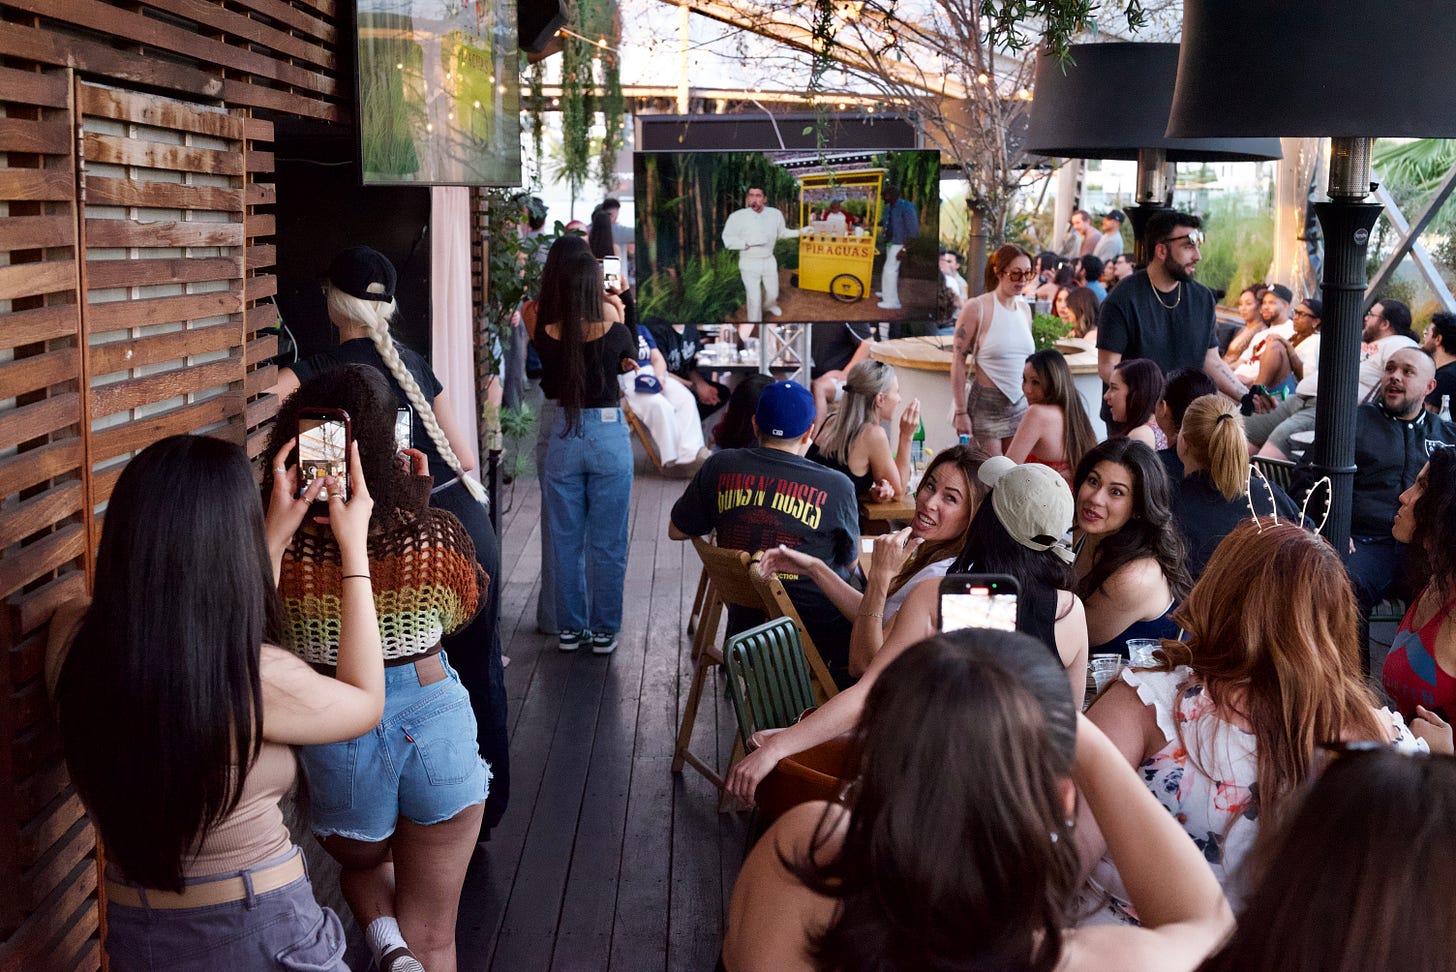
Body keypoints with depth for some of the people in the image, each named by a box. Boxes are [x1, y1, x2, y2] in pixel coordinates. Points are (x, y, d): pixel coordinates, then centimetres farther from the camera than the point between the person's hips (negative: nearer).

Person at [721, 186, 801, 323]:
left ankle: (768, 305, 58)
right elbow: (728, 240, -17)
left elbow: (781, 233, 11)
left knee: (772, 293, 23)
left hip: (769, 261, 4)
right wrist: (748, 242, -27)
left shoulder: (775, 214, -7)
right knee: (754, 298, -3)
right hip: (749, 263, -4)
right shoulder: (737, 216, -20)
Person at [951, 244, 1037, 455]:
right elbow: (958, 361, -9)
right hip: (986, 404, -6)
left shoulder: (1024, 309, 11)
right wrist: (961, 412, -13)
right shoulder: (977, 308, -8)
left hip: (1020, 405, 6)